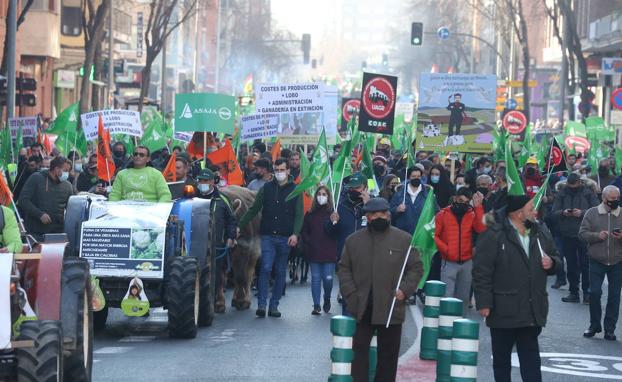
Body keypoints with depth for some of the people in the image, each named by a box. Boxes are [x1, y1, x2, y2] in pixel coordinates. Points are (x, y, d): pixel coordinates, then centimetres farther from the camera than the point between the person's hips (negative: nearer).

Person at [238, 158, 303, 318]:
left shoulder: (295, 190, 4)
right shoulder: (266, 188, 6)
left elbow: (299, 215, -1)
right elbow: (253, 210, 8)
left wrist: (295, 234, -15)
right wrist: (239, 226, -1)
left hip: (285, 238, 0)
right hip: (268, 236, 0)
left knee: (280, 272, 5)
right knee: (266, 268, -12)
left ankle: (274, 305, 11)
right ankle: (261, 304, -12)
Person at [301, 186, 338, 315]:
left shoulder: (333, 213, 1)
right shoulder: (310, 214, 8)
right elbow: (304, 231, 11)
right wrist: (308, 243, -2)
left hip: (329, 252, -2)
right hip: (314, 253, 2)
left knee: (328, 278, -3)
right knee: (315, 278, 1)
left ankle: (327, 299, 24)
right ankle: (316, 305, 5)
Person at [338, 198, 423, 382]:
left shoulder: (404, 240, 2)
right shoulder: (353, 240, 7)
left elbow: (416, 268, 4)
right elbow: (344, 269, 10)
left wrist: (404, 289, -10)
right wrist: (350, 294, -3)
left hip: (391, 308, -1)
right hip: (361, 308, 1)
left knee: (388, 353, 7)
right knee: (359, 350, 0)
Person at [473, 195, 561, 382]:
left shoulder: (540, 232, 8)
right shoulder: (494, 235, -11)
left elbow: (556, 258, 22)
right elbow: (481, 271, -13)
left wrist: (552, 263, -3)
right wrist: (484, 303, -16)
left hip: (533, 310, 4)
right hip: (504, 309, -4)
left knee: (531, 358, 5)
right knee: (502, 359, 10)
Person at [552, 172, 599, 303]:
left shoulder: (588, 193, 0)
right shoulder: (562, 194, 7)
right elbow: (553, 212, 4)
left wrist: (582, 213, -20)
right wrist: (563, 213, -16)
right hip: (567, 235, 3)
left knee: (585, 264, -2)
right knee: (571, 265, 8)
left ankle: (587, 292, 4)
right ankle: (573, 292, 14)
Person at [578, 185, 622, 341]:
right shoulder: (592, 213, 1)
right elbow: (582, 233, -1)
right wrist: (597, 236, -18)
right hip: (597, 261, -1)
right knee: (594, 293, -5)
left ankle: (610, 329, 13)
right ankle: (594, 325, 13)